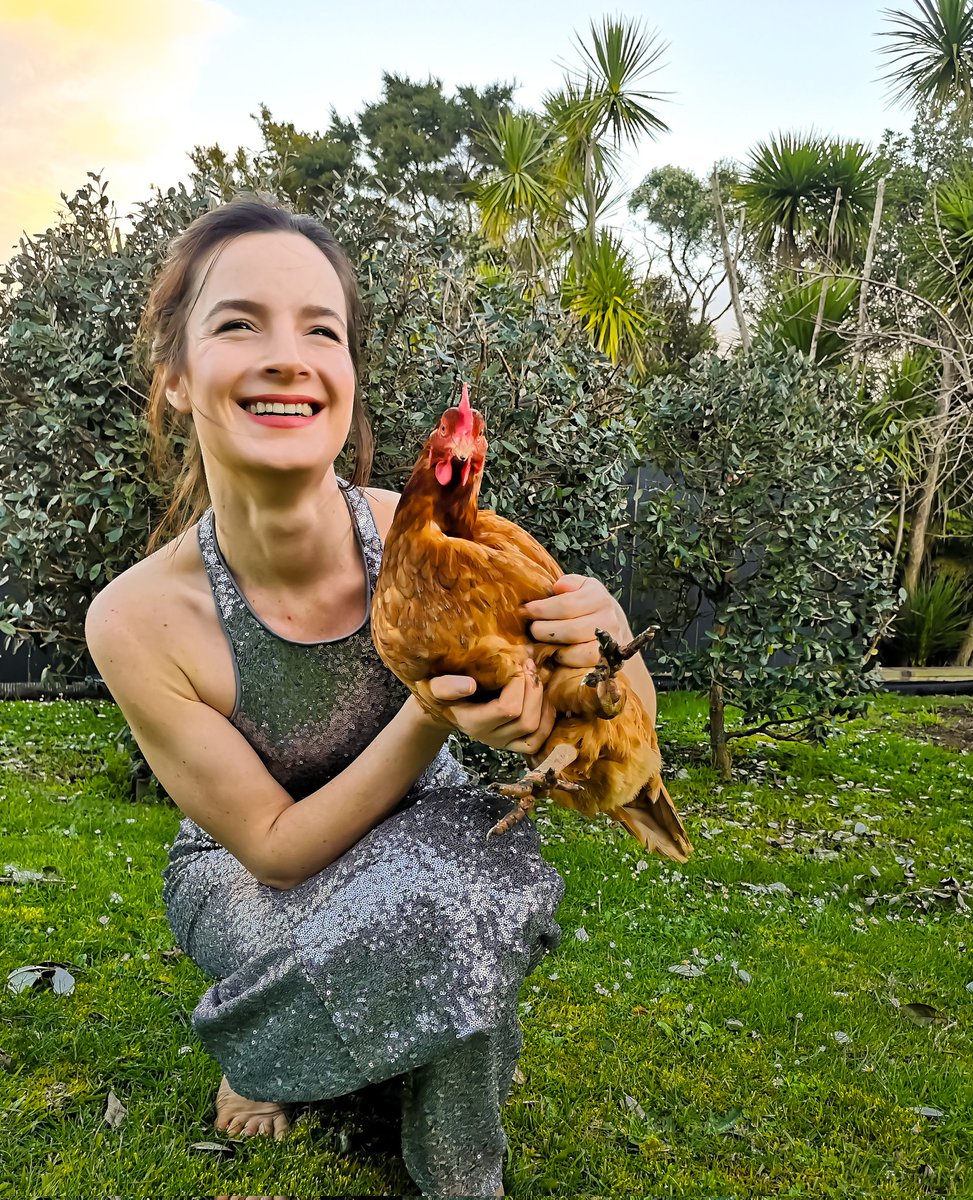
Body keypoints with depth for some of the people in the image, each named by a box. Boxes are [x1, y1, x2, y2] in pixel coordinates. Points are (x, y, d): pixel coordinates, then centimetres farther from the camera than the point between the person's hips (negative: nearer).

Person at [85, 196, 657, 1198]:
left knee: (476, 845, -31)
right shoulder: (139, 622, -28)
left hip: (416, 831, 2)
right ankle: (256, 1050, 4)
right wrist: (431, 719, -38)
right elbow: (275, 846, -21)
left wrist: (607, 651, -42)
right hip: (244, 869, -2)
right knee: (432, 903, -31)